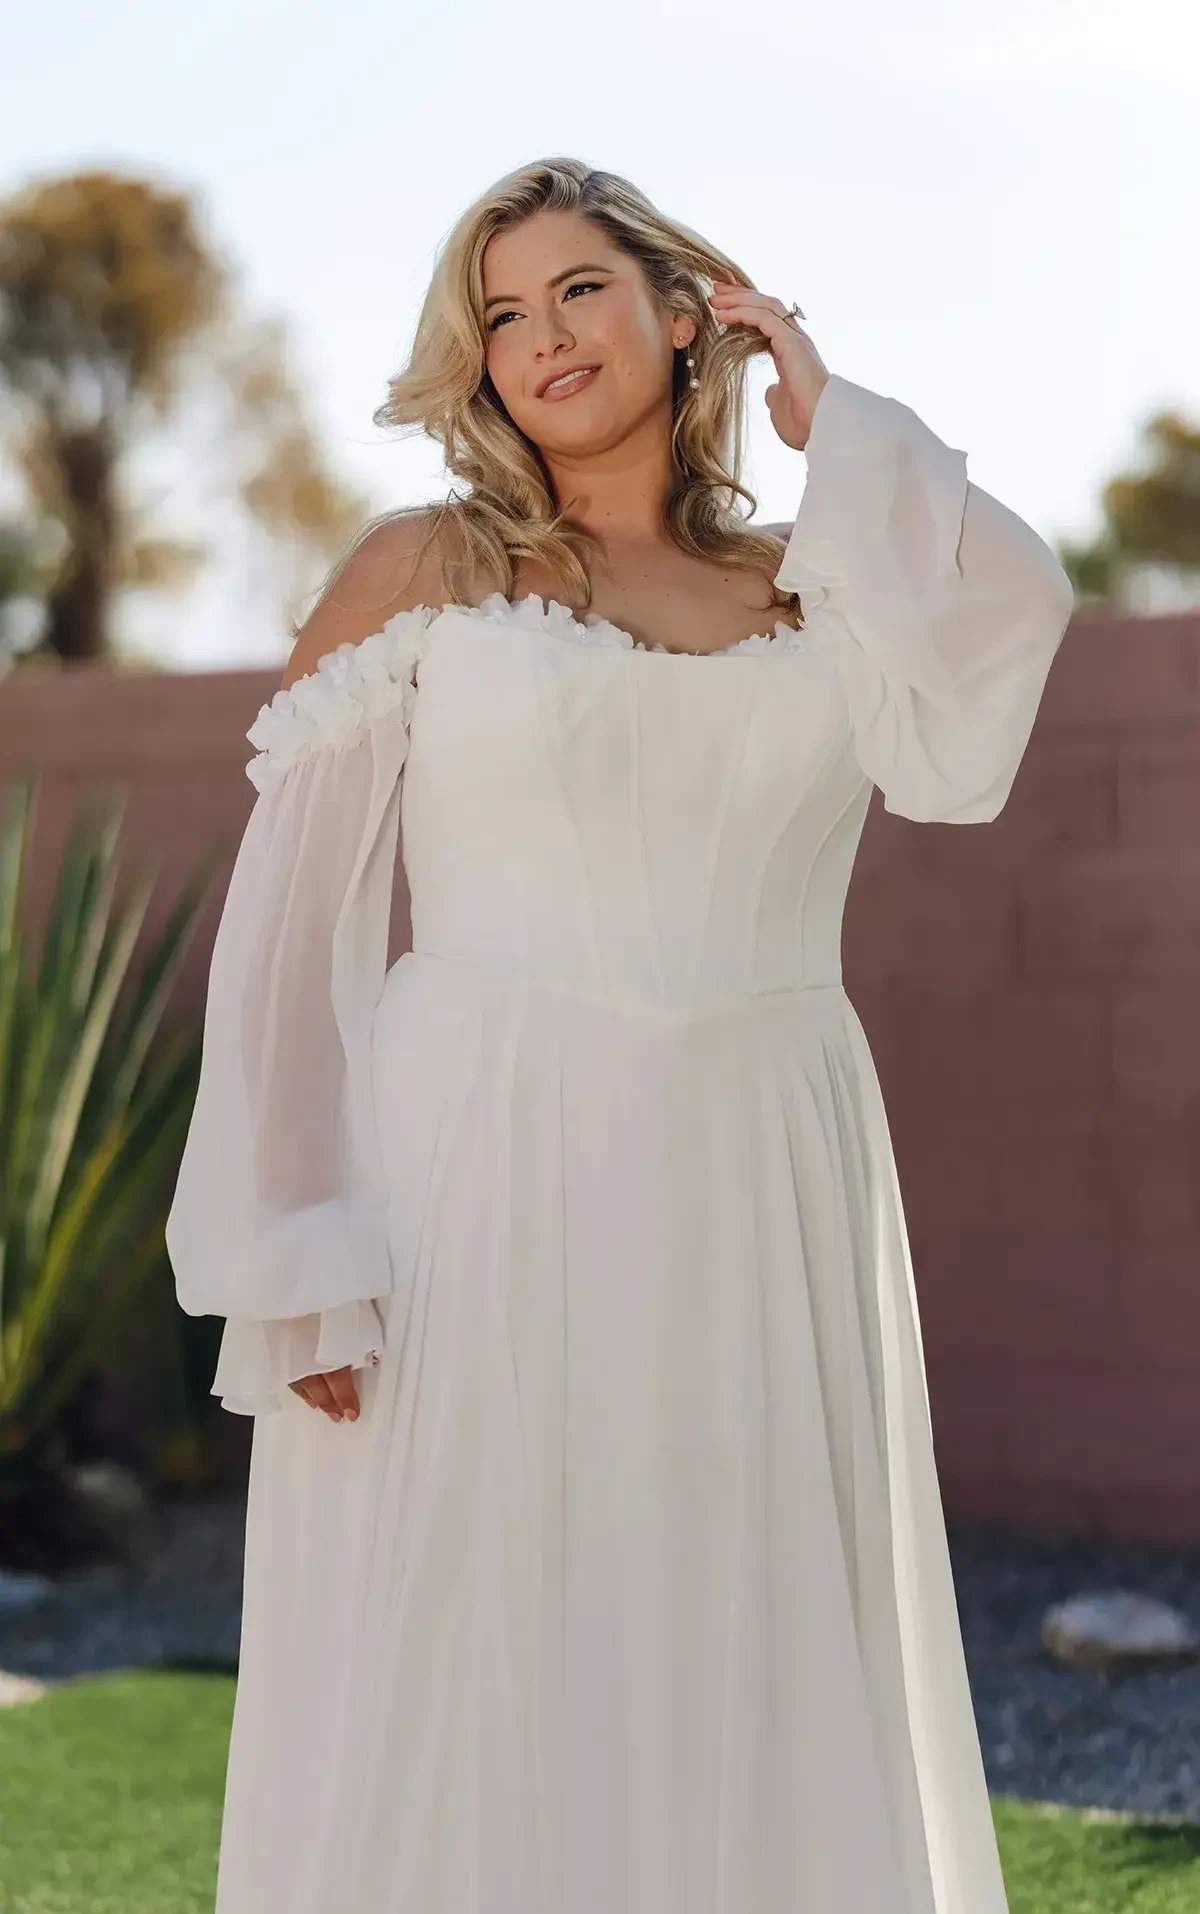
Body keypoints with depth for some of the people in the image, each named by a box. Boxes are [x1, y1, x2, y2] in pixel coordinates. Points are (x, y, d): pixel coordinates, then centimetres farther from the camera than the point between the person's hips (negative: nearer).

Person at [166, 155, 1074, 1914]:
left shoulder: (818, 594, 12)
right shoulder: (417, 573, 4)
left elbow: (1000, 622, -11)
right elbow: (295, 928, 0)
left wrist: (828, 419, 3)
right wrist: (301, 1269, -8)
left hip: (758, 1214, 3)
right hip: (485, 1194, -2)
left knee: (760, 1704, 8)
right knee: (458, 1703, 2)